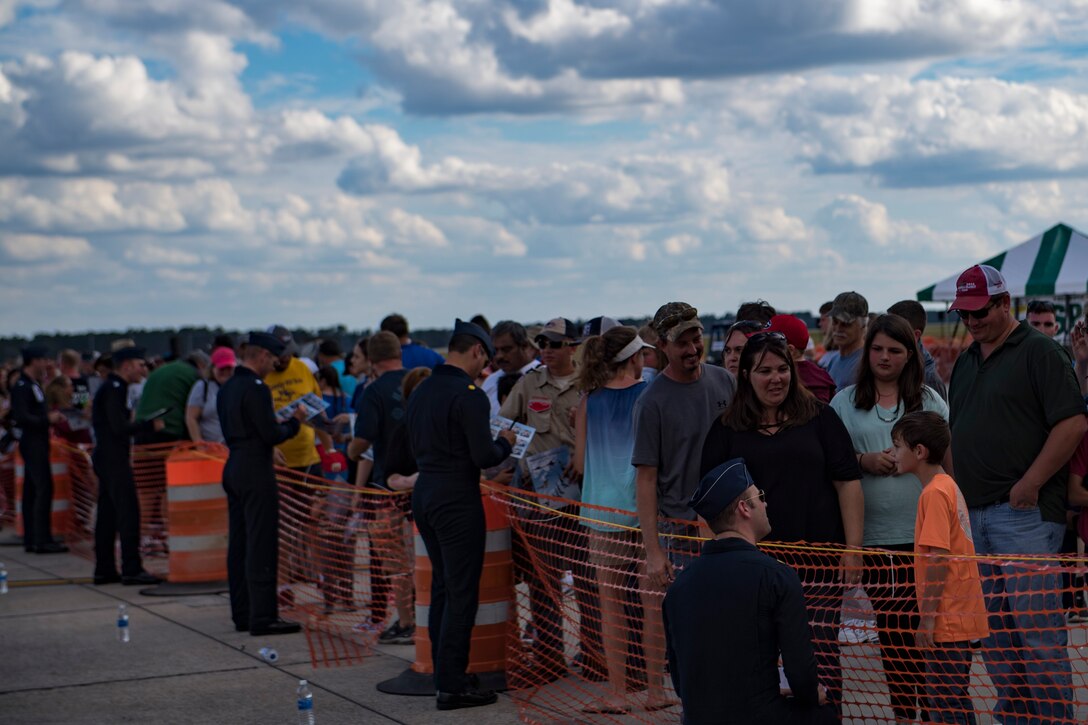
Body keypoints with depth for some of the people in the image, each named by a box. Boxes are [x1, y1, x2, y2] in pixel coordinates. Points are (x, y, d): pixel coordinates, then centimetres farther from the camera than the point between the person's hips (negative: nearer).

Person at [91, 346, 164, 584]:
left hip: (106, 458, 10)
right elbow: (120, 427, -22)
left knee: (107, 514, 11)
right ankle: (132, 570, -11)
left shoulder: (112, 388, 17)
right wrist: (150, 425, -15)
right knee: (128, 512, -10)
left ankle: (104, 570, 14)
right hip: (114, 459, -10)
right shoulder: (114, 390, -14)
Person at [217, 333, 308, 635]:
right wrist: (295, 422, -2)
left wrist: (279, 423, 19)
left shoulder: (227, 388, 12)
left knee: (239, 545, 12)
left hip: (234, 470, 9)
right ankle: (262, 617, -5)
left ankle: (242, 614, 17)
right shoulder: (256, 389, -16)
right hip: (256, 473, -9)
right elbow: (271, 434, -19)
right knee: (261, 546, -6)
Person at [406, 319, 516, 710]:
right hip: (457, 499, -8)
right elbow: (484, 456, -20)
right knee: (461, 593, -3)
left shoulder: (421, 391, 9)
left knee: (441, 585, 18)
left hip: (424, 493, 8)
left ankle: (441, 672, 24)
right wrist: (505, 443, 2)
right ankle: (451, 685, -1)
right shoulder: (469, 395, -16)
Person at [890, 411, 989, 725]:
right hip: (959, 615, 10)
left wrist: (927, 616, -19)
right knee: (953, 697, 16)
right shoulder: (948, 486, 13)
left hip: (946, 619, -10)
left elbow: (938, 559, -21)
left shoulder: (934, 493, -16)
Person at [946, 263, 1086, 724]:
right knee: (992, 631, 11)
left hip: (1025, 513, -8)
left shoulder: (1039, 352, -5)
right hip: (972, 515, 8)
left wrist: (1030, 483, -17)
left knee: (1036, 628, -8)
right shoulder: (966, 362, 18)